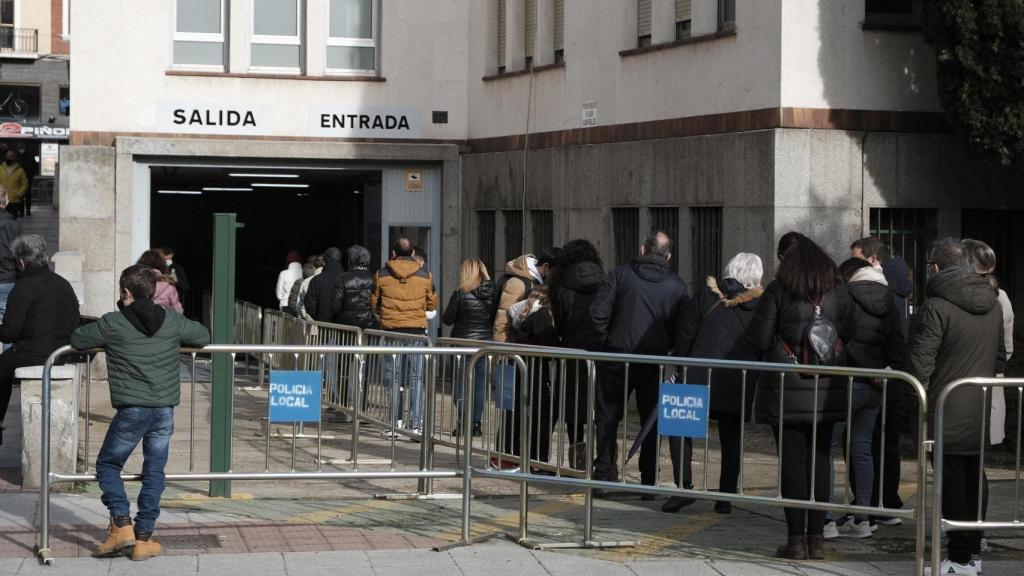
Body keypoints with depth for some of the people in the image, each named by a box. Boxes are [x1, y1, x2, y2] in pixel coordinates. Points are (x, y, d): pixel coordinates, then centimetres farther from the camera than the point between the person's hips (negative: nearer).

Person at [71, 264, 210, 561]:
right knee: (154, 473, 10)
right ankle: (144, 538, 10)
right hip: (164, 409, 3)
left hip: (131, 410, -3)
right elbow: (203, 337, 19)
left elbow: (77, 339, 7)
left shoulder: (112, 324, -5)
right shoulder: (173, 321, 4)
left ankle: (122, 525, 0)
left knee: (108, 465, 14)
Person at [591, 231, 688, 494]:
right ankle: (649, 482, 8)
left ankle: (603, 475, 7)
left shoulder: (619, 275, -2)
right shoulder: (677, 286, 2)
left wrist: (605, 341, 5)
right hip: (656, 361, 1)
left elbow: (598, 312, -8)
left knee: (608, 416, 11)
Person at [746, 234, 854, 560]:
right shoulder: (838, 292, 3)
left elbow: (758, 338, -8)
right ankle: (816, 537, 10)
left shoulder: (778, 291, -9)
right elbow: (849, 337, 5)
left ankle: (797, 538, 1)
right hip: (827, 392, 4)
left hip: (786, 390, -4)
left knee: (792, 463, 1)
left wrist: (771, 358, 11)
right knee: (819, 461, 9)